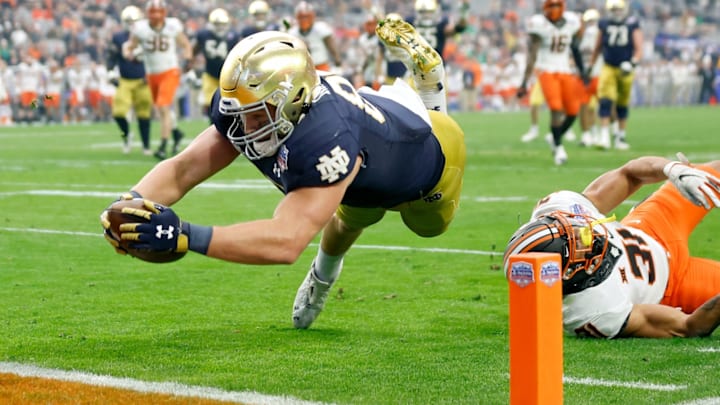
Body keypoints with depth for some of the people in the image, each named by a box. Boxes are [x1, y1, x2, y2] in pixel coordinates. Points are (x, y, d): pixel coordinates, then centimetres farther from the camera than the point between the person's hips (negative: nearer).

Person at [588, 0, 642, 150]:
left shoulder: (633, 25, -3)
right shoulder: (605, 25, 1)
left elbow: (639, 49, -6)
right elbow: (598, 48, 14)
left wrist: (632, 63, -22)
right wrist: (590, 66, 16)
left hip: (625, 70, 0)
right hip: (608, 68, 0)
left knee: (622, 104, 9)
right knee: (605, 102, -15)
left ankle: (620, 137, 22)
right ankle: (604, 137, -15)